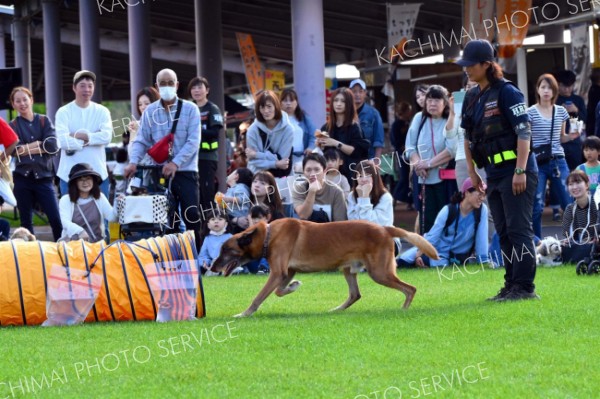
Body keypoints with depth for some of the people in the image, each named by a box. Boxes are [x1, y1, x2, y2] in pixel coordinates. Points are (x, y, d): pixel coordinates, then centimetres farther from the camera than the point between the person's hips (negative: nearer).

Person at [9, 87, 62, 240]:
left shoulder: (44, 121, 8)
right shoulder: (13, 126, 7)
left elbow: (52, 146, -7)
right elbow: (15, 150, -9)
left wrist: (27, 148, -6)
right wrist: (41, 143, -8)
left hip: (44, 177, -1)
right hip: (23, 178, 1)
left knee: (56, 219, -10)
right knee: (26, 222, 6)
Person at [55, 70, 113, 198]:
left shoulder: (102, 111, 6)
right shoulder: (64, 112, -1)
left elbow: (107, 137, -9)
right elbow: (63, 141, -14)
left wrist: (80, 135, -12)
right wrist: (92, 139, -9)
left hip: (98, 173, 2)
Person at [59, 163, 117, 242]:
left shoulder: (99, 198, 12)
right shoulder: (66, 200, 1)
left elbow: (111, 217, 0)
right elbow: (65, 222, -15)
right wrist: (79, 231, -35)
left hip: (96, 243, 2)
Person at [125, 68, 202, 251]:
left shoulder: (190, 109, 0)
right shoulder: (150, 111, 7)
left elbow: (193, 141, -8)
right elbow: (141, 140, 4)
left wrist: (176, 163, -21)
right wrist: (133, 162, -15)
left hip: (185, 170, -2)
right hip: (161, 173, 2)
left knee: (191, 215, -7)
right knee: (166, 219, 3)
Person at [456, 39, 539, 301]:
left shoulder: (507, 92, -11)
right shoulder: (472, 98, 12)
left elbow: (524, 132, -16)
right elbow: (468, 137, 20)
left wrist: (520, 171, -20)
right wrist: (472, 172, 16)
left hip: (516, 172, -8)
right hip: (494, 174, 8)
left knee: (519, 229, -9)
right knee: (504, 232, 10)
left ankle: (524, 287, -8)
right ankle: (511, 285, 14)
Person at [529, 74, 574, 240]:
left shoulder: (561, 111, 10)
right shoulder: (530, 112, -1)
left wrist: (571, 136, 0)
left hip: (558, 162, 3)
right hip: (538, 163, -3)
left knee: (569, 203, 0)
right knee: (537, 206, -5)